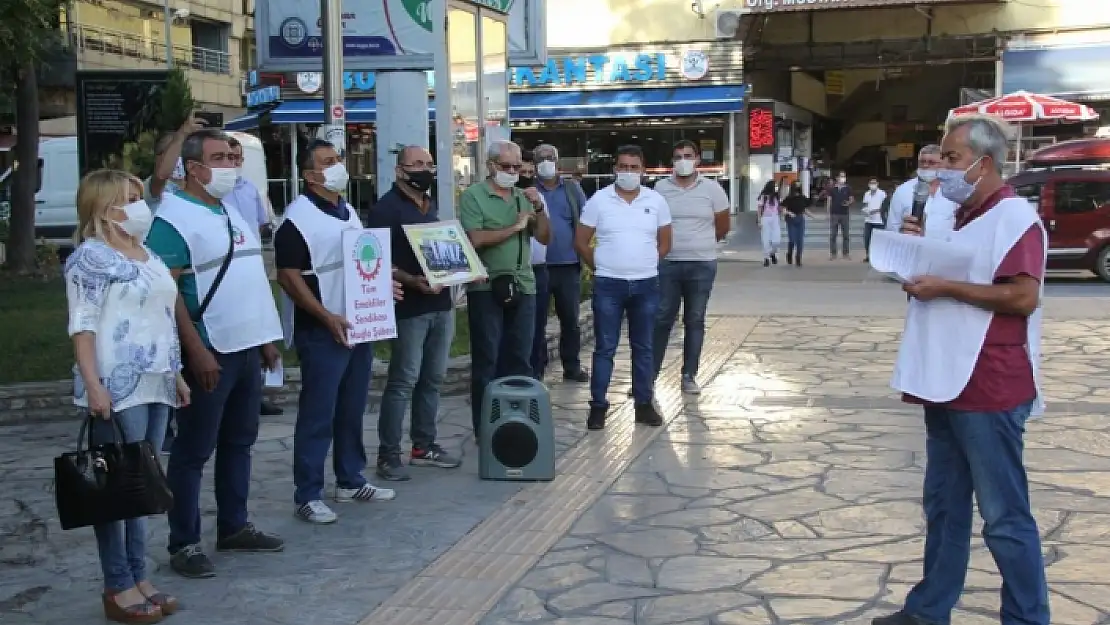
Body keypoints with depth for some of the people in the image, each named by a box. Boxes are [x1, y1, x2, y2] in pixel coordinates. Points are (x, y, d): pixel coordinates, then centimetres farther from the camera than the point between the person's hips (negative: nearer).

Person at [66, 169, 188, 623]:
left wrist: (176, 374, 21)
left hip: (155, 386, 8)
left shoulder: (148, 256, 18)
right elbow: (82, 325, -13)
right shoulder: (91, 256, -7)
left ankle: (139, 577, 19)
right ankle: (118, 587, 5)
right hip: (117, 388, -8)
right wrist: (93, 384, -21)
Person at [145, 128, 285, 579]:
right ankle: (184, 544, 8)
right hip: (211, 353, -8)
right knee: (193, 451, 0)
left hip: (247, 347, 9)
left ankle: (234, 527, 26)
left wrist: (266, 337, 17)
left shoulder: (230, 212, 14)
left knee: (239, 442, 15)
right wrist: (196, 350, -23)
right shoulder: (174, 218, -13)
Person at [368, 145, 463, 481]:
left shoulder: (432, 207, 17)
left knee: (432, 379, 12)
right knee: (403, 382, -6)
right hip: (409, 308, -8)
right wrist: (413, 282, -26)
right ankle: (388, 454, 1)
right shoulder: (386, 208, -9)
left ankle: (424, 445, 22)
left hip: (441, 304, 8)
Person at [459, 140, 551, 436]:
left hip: (523, 287, 5)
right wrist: (515, 227, -9)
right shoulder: (473, 196, -3)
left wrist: (539, 208, -5)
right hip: (486, 288, -5)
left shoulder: (524, 197, 12)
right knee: (486, 360, 1)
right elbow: (476, 239, -15)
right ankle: (485, 427, 7)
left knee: (519, 359, 9)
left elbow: (545, 238, 10)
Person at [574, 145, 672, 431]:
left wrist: (645, 266, 8)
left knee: (643, 347, 10)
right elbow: (581, 241, 2)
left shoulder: (656, 201, 2)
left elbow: (664, 242, 11)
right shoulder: (598, 200, -3)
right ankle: (598, 406, 10)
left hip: (646, 284, 2)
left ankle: (644, 404, 18)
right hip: (608, 285, -2)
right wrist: (601, 268, 3)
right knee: (605, 348, 3)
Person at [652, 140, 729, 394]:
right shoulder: (660, 188, 1)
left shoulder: (712, 189, -2)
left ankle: (689, 375, 15)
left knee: (695, 321, 7)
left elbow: (723, 227, 7)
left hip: (702, 264, 0)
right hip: (667, 263, 0)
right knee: (661, 319, 2)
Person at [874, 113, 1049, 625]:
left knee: (1004, 516, -1)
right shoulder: (963, 217, 16)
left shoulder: (1013, 216, -12)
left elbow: (1023, 296, -23)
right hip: (948, 385, 9)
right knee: (944, 506, 15)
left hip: (989, 391, -9)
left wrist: (943, 287, -19)